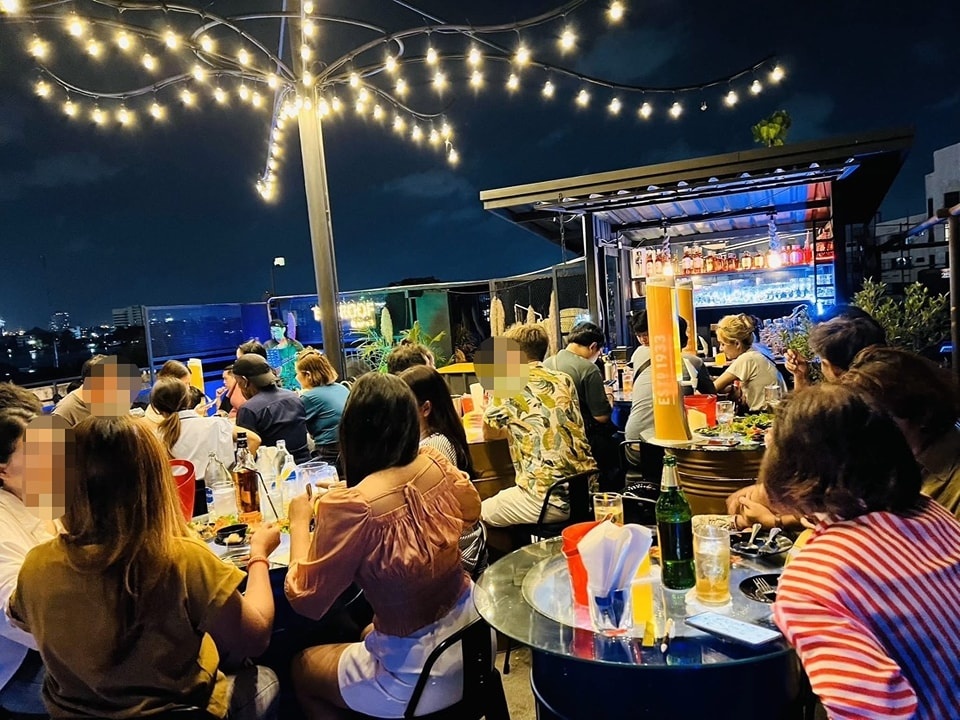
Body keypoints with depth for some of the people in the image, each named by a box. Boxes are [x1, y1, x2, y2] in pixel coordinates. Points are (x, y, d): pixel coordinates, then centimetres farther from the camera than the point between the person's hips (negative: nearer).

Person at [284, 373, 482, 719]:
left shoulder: (349, 506, -28)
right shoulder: (436, 464, -11)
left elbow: (307, 600, -12)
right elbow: (472, 511, 12)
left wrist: (300, 523, 0)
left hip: (418, 671, -6)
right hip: (471, 629, 6)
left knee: (301, 667, 22)